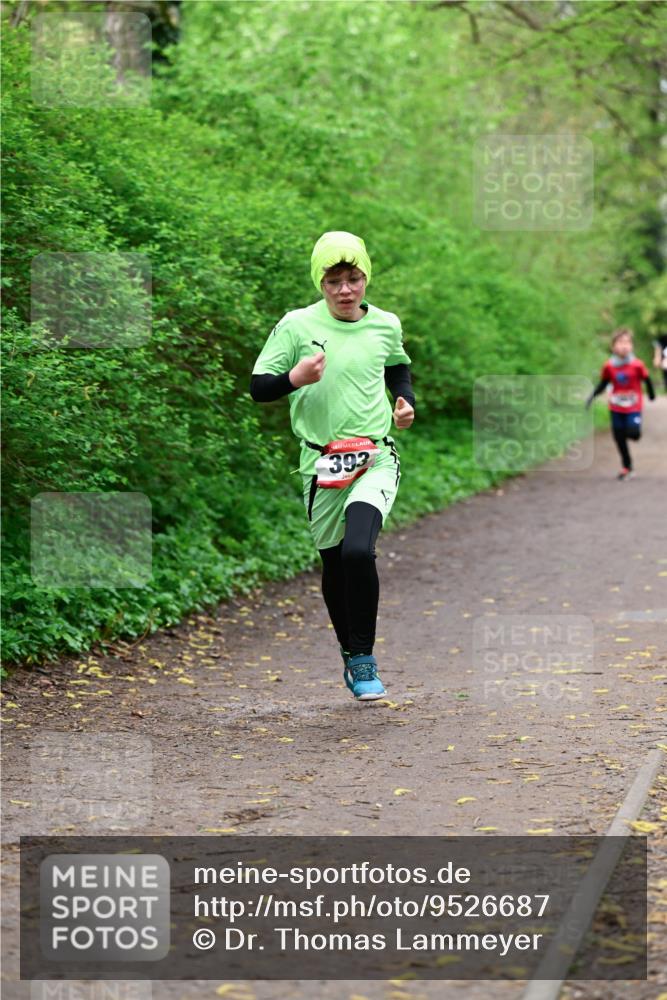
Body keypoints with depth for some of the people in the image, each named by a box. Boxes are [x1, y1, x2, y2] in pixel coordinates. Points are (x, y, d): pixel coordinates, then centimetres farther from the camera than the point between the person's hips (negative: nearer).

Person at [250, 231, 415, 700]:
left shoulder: (386, 325, 3)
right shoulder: (296, 326, -5)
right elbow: (258, 388, -3)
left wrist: (405, 401, 7)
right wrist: (295, 378, -22)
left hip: (376, 457, -1)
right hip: (321, 463, 1)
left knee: (358, 551, -23)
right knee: (334, 564, 11)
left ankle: (364, 657, -8)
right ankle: (349, 653, 35)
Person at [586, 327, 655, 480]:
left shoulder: (637, 365, -14)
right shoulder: (609, 366, -8)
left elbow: (647, 380, 0)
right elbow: (603, 384, 4)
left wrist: (651, 394, 10)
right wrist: (592, 396, -5)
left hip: (633, 408, -2)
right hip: (616, 409, 2)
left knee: (633, 434, -18)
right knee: (619, 438, 7)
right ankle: (627, 467, 23)